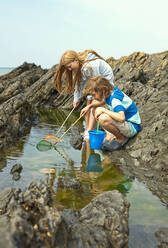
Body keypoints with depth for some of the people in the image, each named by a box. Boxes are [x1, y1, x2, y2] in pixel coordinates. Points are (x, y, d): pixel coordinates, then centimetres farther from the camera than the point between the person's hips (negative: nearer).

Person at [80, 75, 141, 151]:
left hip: (132, 127, -9)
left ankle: (122, 139, -13)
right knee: (94, 109, 12)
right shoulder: (110, 91, -4)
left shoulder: (115, 99, -30)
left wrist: (103, 110, -32)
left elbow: (121, 118, -46)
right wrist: (89, 106, 3)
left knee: (103, 118, -36)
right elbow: (101, 102, 20)